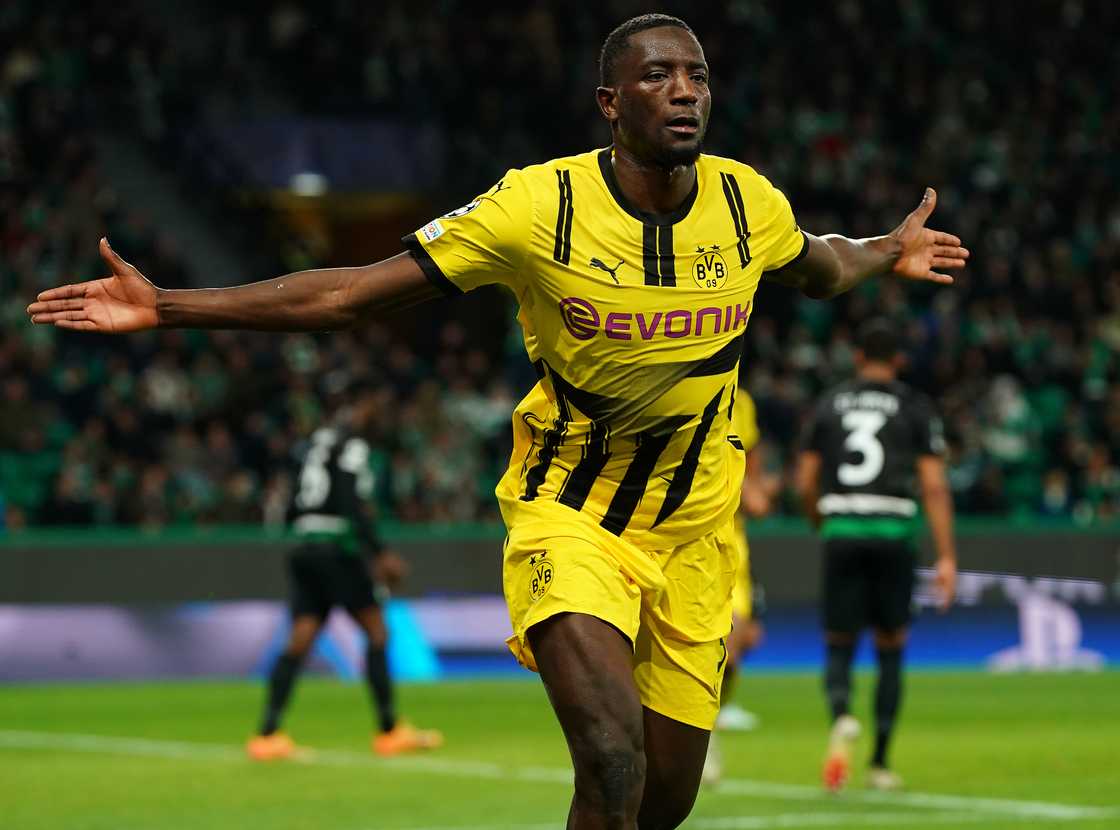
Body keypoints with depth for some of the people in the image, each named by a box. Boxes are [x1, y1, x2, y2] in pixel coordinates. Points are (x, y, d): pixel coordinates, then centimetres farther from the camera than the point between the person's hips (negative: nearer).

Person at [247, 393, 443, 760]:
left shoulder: (316, 441, 16)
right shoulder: (352, 445, -8)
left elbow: (293, 509, 19)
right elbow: (352, 506, -18)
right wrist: (379, 554, -18)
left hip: (305, 550, 7)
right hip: (338, 548, -7)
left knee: (299, 642, 3)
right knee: (377, 632, 2)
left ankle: (267, 734, -6)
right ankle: (389, 730, 4)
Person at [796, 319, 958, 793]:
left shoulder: (829, 404, 10)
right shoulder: (915, 409, 4)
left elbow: (805, 483, 8)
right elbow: (934, 486, -3)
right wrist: (946, 557, -3)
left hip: (840, 532, 1)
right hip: (893, 531, -1)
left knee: (839, 646, 8)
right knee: (890, 648, 12)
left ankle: (841, 716, -25)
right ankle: (880, 763, 11)